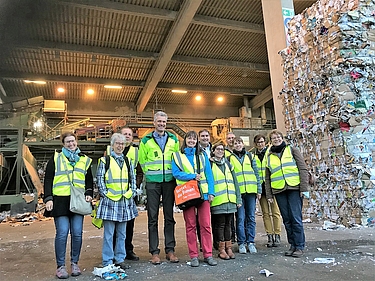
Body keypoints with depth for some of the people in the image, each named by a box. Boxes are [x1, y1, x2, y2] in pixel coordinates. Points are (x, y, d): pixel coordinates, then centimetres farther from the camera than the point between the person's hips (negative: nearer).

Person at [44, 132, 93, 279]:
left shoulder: (84, 160, 14)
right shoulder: (56, 159, 6)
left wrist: (89, 194, 4)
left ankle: (74, 263, 19)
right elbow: (48, 180, 3)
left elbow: (89, 180, 19)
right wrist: (48, 198, -6)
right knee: (62, 233, -5)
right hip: (60, 201, -2)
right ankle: (60, 266, 10)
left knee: (77, 234, 2)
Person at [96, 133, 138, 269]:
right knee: (109, 233, 1)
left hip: (125, 201, 4)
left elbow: (132, 179, 17)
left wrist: (132, 192, 6)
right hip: (109, 201, -4)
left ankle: (120, 259, 23)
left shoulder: (127, 161, 14)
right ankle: (107, 261, 13)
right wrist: (105, 194, -8)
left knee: (122, 233, 12)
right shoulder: (105, 160, 0)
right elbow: (99, 179, -2)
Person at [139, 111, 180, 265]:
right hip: (152, 182, -1)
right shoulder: (146, 140, 3)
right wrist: (150, 172, 5)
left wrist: (173, 172, 8)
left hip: (169, 181, 2)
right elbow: (142, 160, 9)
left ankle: (170, 249, 17)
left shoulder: (173, 139, 9)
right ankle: (154, 251, 11)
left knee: (169, 216, 7)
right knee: (153, 217, 2)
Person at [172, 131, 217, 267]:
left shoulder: (202, 156, 13)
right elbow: (176, 173, -5)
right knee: (190, 225, 4)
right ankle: (193, 256, 14)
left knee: (206, 225, 1)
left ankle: (208, 254, 12)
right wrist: (193, 176, -12)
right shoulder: (177, 156, 7)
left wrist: (211, 192, -1)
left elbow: (209, 174, 8)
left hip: (203, 193, 2)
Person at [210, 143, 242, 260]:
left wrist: (238, 198, 10)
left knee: (228, 223, 11)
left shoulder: (228, 163, 16)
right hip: (218, 200, -4)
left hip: (230, 199, 5)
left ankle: (228, 247, 20)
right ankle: (222, 249, 11)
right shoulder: (210, 164, 2)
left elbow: (235, 181, 15)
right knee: (220, 224, 1)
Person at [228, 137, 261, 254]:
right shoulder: (230, 158, 7)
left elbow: (256, 173, 12)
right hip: (238, 191, -2)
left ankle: (250, 242, 15)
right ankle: (241, 243, 8)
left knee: (251, 217, 5)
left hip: (251, 191, 2)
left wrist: (259, 189, 5)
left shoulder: (249, 156, 13)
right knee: (240, 218, -1)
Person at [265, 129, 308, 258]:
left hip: (294, 189, -3)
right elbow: (267, 177, 14)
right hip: (279, 191, 3)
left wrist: (304, 188, -8)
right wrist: (269, 195, 9)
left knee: (296, 218, -4)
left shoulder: (292, 150, 6)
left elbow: (303, 169, 1)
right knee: (287, 220, 8)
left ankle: (299, 247, 7)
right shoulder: (269, 156, 14)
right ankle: (293, 245, 19)